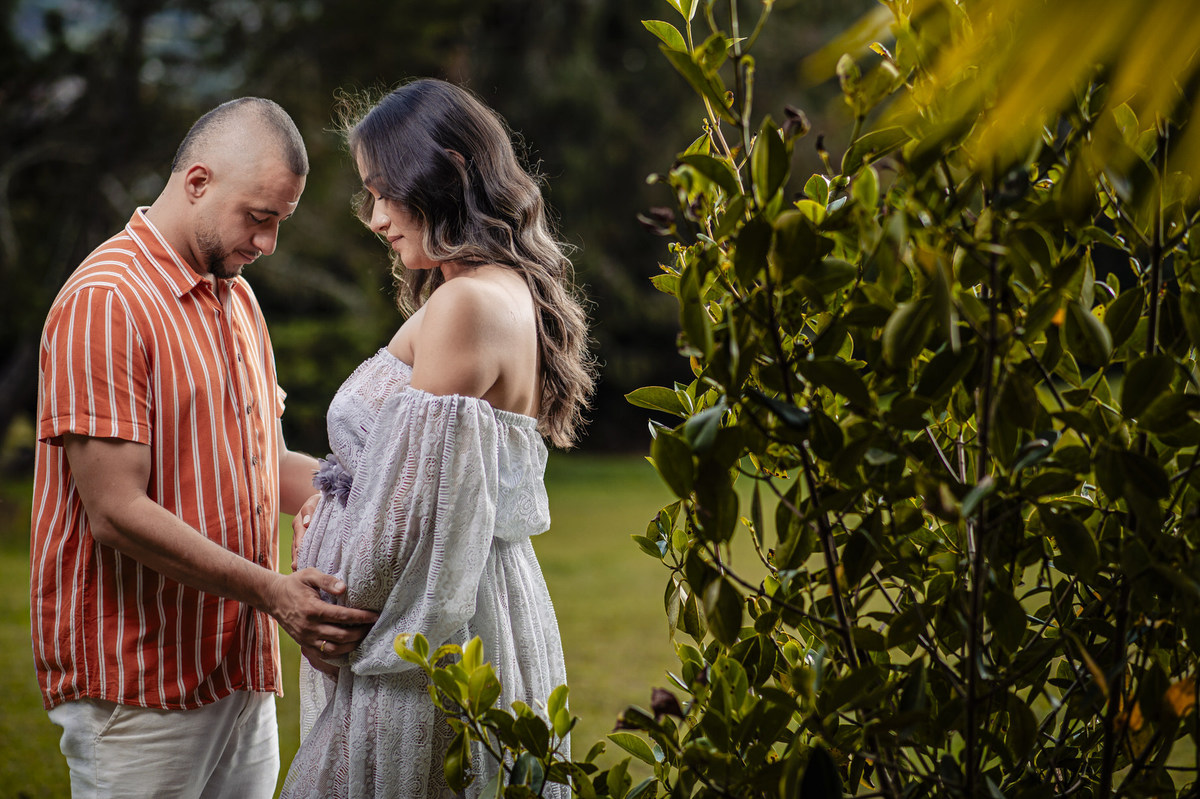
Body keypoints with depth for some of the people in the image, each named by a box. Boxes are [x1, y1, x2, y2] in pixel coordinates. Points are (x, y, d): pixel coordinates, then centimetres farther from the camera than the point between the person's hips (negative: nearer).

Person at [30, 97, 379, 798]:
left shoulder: (237, 298, 17)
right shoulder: (104, 301, -14)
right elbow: (117, 512, -20)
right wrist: (271, 591, -21)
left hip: (241, 676, 8)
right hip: (138, 685, -8)